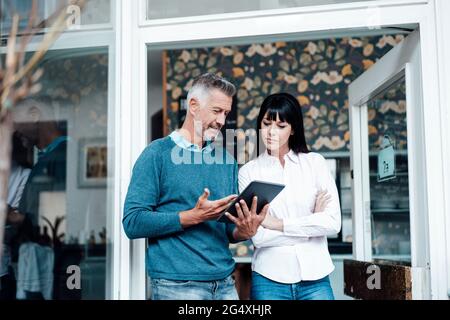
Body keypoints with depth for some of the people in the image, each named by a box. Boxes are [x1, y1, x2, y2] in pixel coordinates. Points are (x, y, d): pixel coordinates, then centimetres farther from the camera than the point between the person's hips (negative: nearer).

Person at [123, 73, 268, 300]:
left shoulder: (227, 160, 10)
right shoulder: (157, 154, -5)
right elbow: (133, 222, -12)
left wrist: (243, 231, -8)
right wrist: (194, 216, -18)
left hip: (225, 284, 5)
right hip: (177, 285, -5)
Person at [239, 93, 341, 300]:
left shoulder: (315, 163, 2)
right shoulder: (248, 172, 0)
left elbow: (333, 222, -7)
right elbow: (257, 236, -8)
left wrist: (278, 224, -9)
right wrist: (310, 225, -7)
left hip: (314, 277, 1)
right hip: (269, 279, -1)